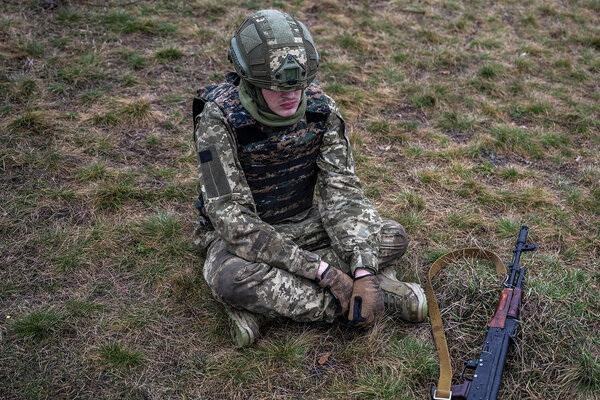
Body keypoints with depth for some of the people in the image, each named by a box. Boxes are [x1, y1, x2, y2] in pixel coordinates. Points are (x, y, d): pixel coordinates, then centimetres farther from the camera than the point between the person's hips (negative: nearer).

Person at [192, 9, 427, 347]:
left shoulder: (319, 107, -14)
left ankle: (265, 302, -19)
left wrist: (363, 271, -30)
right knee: (230, 278, -38)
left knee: (393, 238, -13)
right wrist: (320, 269, -34)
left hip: (304, 223, 4)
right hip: (242, 235, -4)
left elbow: (343, 190, -15)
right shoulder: (220, 119, -27)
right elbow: (233, 219, -30)